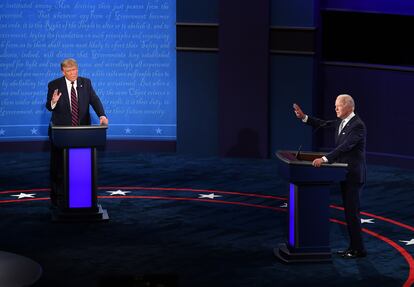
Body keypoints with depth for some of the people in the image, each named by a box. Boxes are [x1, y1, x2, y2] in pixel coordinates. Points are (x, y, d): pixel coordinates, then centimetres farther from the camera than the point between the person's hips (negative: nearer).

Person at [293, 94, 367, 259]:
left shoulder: (358, 125, -19)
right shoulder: (341, 122, 9)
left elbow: (345, 146, -28)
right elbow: (323, 124, 14)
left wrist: (324, 159, -34)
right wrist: (303, 117, 2)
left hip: (353, 175, -9)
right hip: (345, 174, 9)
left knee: (352, 212, -6)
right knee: (349, 212, 13)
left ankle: (358, 249, 1)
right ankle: (353, 246, 20)